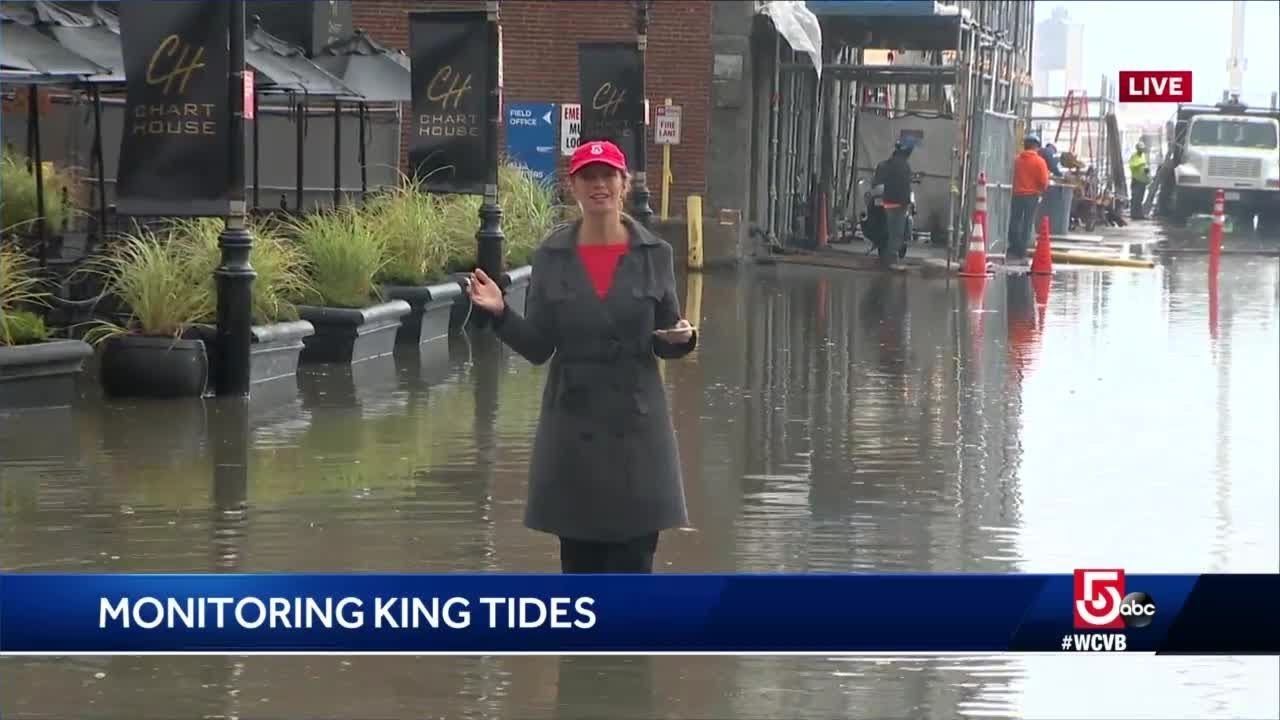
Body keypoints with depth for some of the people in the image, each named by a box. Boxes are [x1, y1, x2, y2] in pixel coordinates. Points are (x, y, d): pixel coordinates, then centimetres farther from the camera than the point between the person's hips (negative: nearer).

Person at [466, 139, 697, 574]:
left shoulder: (653, 254, 1)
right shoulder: (552, 257, 2)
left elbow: (664, 343, 6)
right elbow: (537, 348, 1)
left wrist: (681, 338, -16)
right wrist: (500, 314, -16)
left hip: (636, 425, -1)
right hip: (572, 427, 1)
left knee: (632, 561, -3)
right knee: (578, 560, 7)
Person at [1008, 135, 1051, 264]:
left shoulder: (1017, 159, 1)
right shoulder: (1039, 161, -9)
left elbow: (1013, 176, 5)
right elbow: (1044, 182, -9)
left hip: (1017, 194, 3)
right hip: (1032, 195, -3)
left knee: (1014, 223, 11)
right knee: (1027, 225, 1)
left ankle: (1012, 253, 11)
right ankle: (1021, 255, -1)